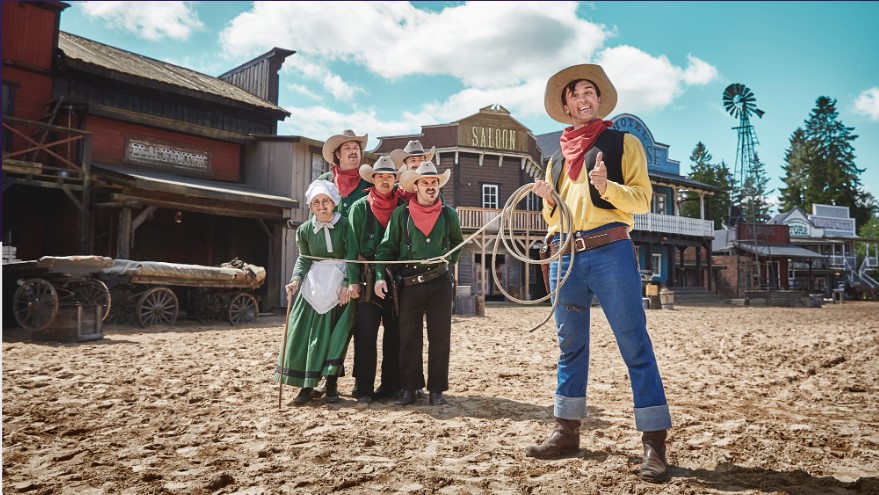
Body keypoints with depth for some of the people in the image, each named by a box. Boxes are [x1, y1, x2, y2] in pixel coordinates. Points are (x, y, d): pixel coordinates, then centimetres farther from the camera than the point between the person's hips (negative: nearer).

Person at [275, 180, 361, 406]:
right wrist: (295, 280, -6)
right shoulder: (305, 229, 5)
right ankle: (307, 386, 9)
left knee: (336, 335, -3)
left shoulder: (344, 224, -6)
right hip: (314, 284, 3)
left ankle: (331, 383, 8)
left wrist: (352, 282, -21)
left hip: (340, 284, -3)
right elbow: (304, 259, 10)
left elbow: (352, 255, -11)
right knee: (307, 334, 0)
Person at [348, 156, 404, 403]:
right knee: (365, 335, -2)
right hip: (369, 279, -2)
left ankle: (391, 386, 17)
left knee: (394, 335, 7)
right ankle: (364, 389, 5)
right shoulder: (360, 207, 4)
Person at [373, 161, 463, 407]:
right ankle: (410, 389, 14)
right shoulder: (401, 214, 0)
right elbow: (386, 248, 1)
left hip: (439, 282, 1)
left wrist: (449, 260, 10)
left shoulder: (448, 214, 5)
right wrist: (380, 276, -10)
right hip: (409, 284, -1)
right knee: (408, 338, 3)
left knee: (440, 338, 4)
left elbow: (457, 241, 24)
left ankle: (437, 389, 14)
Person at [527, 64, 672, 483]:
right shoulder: (557, 158, 20)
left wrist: (607, 187, -19)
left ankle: (654, 442, 0)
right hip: (565, 256, 5)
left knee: (635, 346, -6)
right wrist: (548, 200, 0)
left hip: (611, 252, -5)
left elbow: (643, 198, -2)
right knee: (569, 347, 10)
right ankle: (567, 431, 20)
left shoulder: (624, 143, 8)